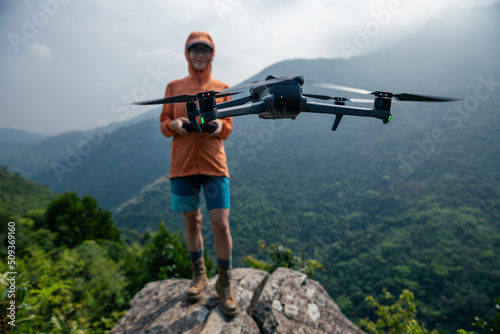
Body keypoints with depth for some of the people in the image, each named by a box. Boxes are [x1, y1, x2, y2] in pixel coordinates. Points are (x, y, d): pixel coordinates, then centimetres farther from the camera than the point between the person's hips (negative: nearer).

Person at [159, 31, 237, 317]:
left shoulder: (222, 88, 10)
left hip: (213, 164, -1)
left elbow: (228, 127, 9)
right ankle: (199, 275, 31)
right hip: (182, 164, 1)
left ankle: (225, 284, 13)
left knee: (221, 224, -7)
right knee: (192, 221, 11)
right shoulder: (174, 87, 11)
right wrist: (174, 125, -14)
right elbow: (164, 123, 9)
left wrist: (219, 126, -14)